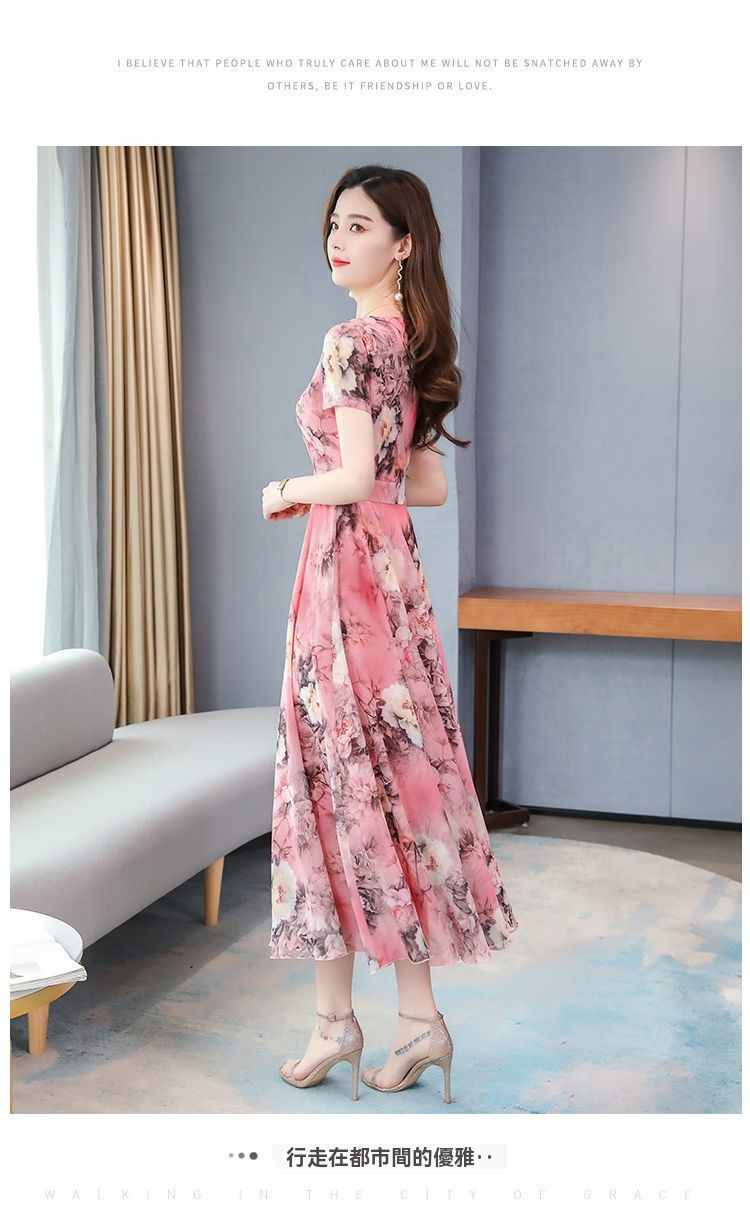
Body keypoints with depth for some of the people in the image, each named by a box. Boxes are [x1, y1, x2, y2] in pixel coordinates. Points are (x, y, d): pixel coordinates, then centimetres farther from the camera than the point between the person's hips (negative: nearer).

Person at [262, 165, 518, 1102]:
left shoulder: (350, 340, -12)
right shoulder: (414, 344, 14)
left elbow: (354, 476, -21)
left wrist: (288, 491, -4)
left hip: (346, 569, -9)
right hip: (393, 567, 9)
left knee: (341, 775, -1)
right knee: (393, 773, 10)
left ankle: (335, 1015, 11)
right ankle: (415, 1014, 18)